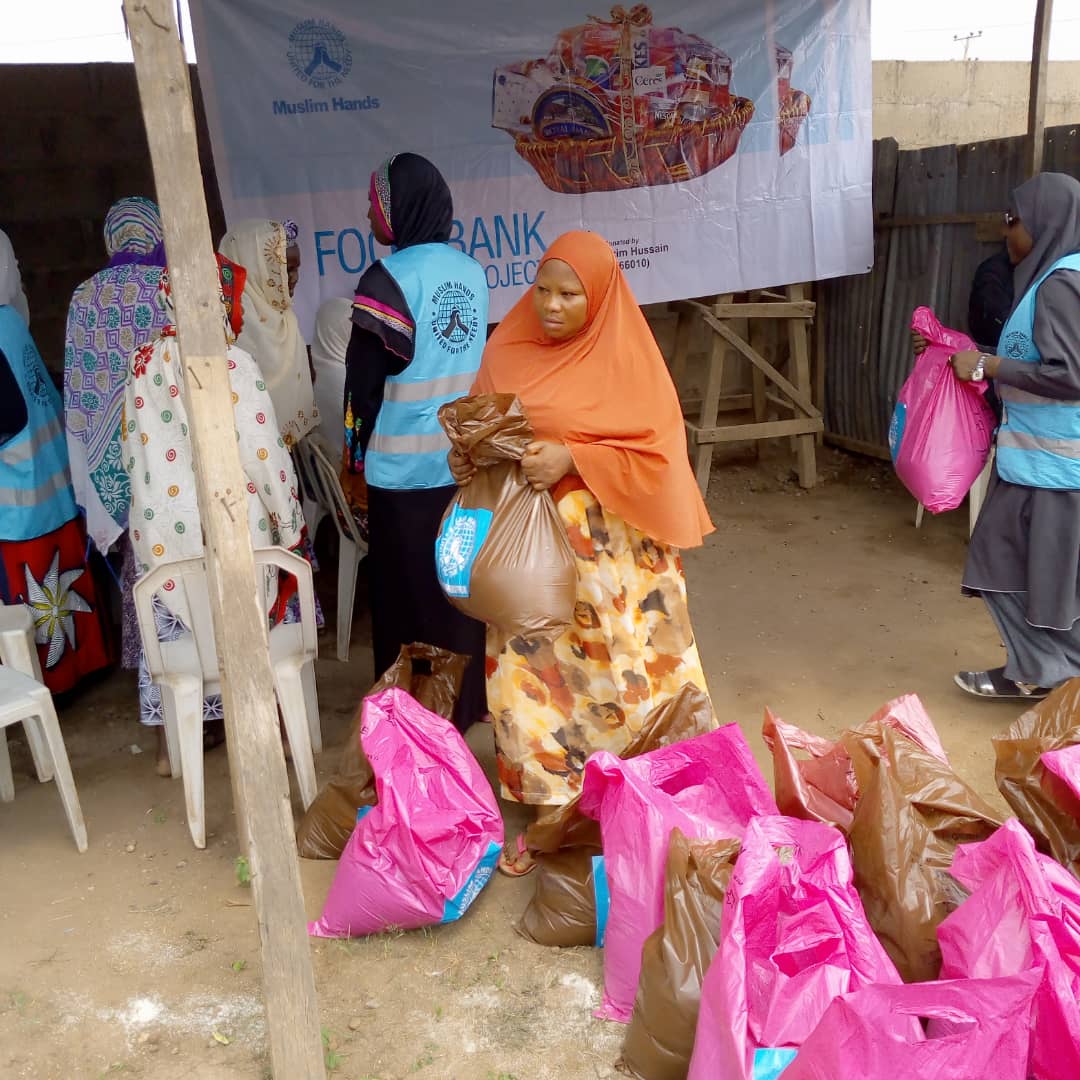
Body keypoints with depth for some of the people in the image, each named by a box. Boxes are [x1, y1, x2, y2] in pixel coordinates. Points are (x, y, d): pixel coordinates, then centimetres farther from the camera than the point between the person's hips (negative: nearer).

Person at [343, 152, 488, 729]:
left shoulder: (389, 277, -14)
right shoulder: (471, 271, 6)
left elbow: (365, 379, -10)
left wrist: (355, 456, 1)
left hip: (406, 463, -6)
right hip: (468, 456, 6)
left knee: (411, 591, 6)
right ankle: (469, 697, 27)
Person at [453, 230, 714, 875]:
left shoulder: (628, 356, -7)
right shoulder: (508, 350, 4)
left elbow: (658, 455, -12)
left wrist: (572, 459, -23)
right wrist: (467, 458, -9)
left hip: (608, 551, -3)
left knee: (618, 673, 6)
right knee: (533, 674, 6)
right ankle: (549, 807, 22)